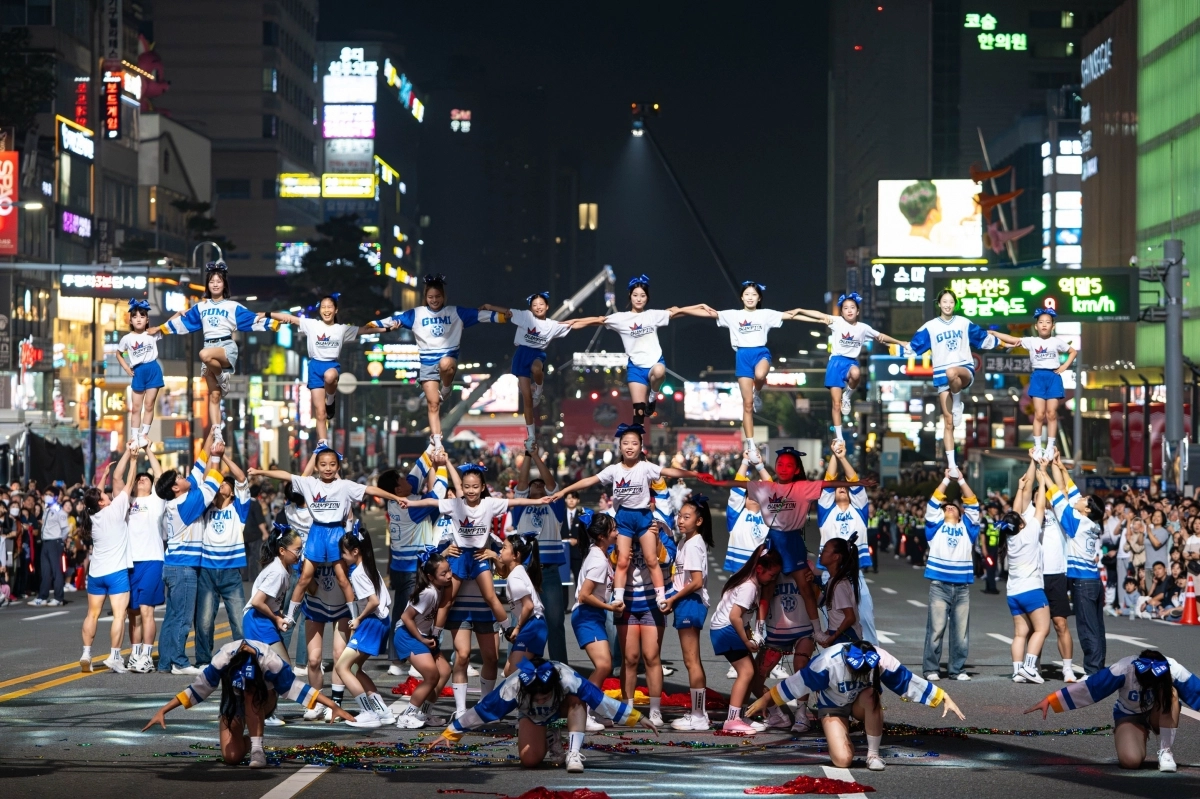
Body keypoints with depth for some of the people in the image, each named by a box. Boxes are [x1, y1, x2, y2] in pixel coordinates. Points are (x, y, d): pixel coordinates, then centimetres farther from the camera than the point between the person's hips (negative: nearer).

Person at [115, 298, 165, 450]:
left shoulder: (152, 334, -2)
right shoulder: (127, 338, 1)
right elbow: (118, 353, 16)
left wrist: (157, 329, -13)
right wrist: (126, 368, 6)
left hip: (153, 370, -1)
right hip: (138, 373, 1)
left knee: (149, 405, 2)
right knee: (135, 407, 4)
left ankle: (144, 435, 9)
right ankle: (134, 437, 7)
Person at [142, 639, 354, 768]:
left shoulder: (270, 662, -36)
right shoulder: (221, 661, -33)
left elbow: (297, 688, -29)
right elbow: (197, 689, -23)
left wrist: (334, 707, -33)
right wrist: (162, 711, -23)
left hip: (262, 702, -1)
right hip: (235, 703, 1)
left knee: (251, 695, -39)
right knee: (231, 757, -17)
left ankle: (257, 748, -32)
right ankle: (249, 742, 17)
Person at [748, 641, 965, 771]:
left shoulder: (881, 660, -27)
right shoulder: (828, 661, -32)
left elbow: (910, 682, -18)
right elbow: (797, 683, -21)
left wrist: (944, 698, -17)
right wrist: (765, 700, -14)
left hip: (862, 705, 2)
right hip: (833, 707, -2)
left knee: (871, 695, -36)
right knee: (843, 761, -24)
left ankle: (873, 753, -20)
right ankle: (841, 735, 13)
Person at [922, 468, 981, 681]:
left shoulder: (967, 527, 17)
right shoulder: (936, 525, 13)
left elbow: (972, 504, 11)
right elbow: (934, 502, 5)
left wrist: (961, 480, 7)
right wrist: (946, 479, 4)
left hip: (962, 586, 2)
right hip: (939, 584, -2)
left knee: (960, 630, 2)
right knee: (936, 629, -5)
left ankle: (958, 669, 8)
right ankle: (931, 668, 0)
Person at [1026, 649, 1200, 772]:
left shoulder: (1174, 671, -29)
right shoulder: (1124, 670, -31)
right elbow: (1087, 687, -29)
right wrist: (1049, 701, -30)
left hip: (1160, 717, 1)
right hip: (1129, 716, -1)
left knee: (1170, 693, -33)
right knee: (1130, 761, -30)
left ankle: (1165, 751, -19)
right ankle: (1121, 736, 8)